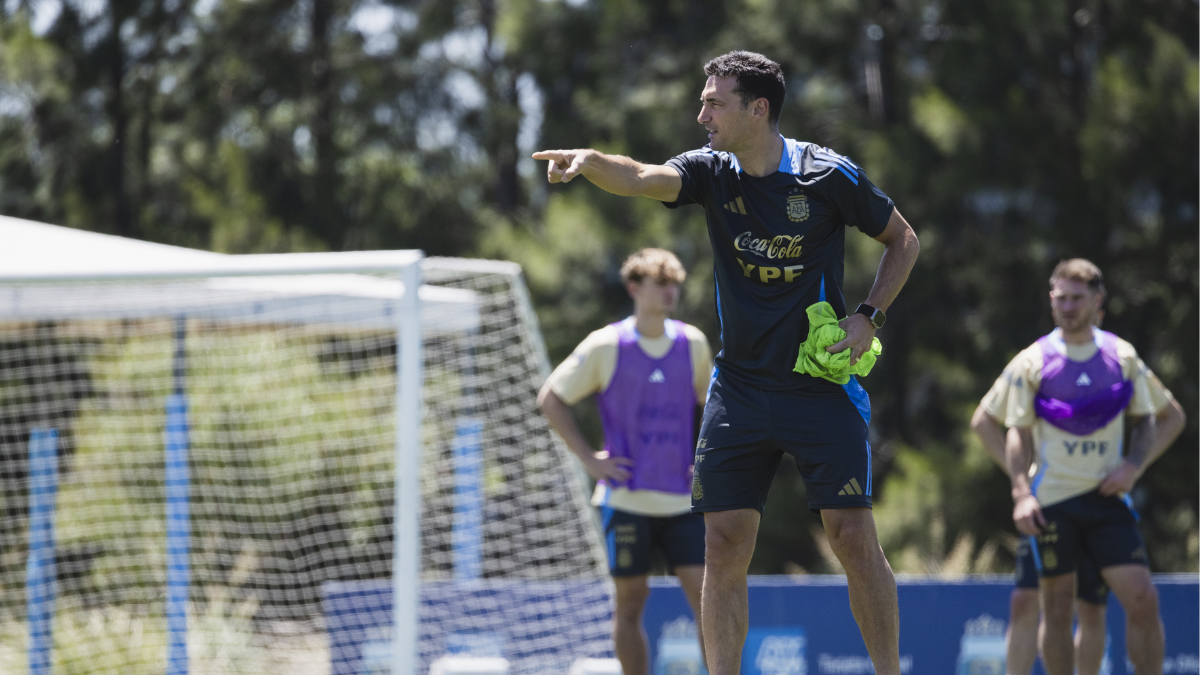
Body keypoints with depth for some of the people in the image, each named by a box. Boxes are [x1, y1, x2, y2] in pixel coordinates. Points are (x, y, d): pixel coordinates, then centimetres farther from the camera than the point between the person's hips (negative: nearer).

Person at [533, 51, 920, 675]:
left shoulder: (829, 176, -8)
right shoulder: (712, 173, -1)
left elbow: (903, 241, 7)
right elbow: (642, 179, -21)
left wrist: (869, 317, -6)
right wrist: (588, 161, -42)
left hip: (821, 385, -3)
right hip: (738, 388, 3)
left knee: (853, 538, -7)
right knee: (723, 545, -3)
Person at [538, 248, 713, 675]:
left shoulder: (692, 343, 7)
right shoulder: (606, 346, -3)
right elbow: (551, 399, 3)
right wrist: (588, 459, -4)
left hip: (683, 499, 2)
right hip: (627, 496, -2)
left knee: (706, 597, -7)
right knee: (631, 601, 2)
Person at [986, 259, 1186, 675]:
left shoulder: (1123, 357, 6)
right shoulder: (1032, 363, 2)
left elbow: (1170, 417, 14)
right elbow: (1018, 433, 3)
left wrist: (1135, 465, -1)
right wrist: (1021, 493, -9)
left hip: (1107, 497, 1)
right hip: (1052, 500, -1)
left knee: (1142, 599, -9)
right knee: (1057, 609, 1)